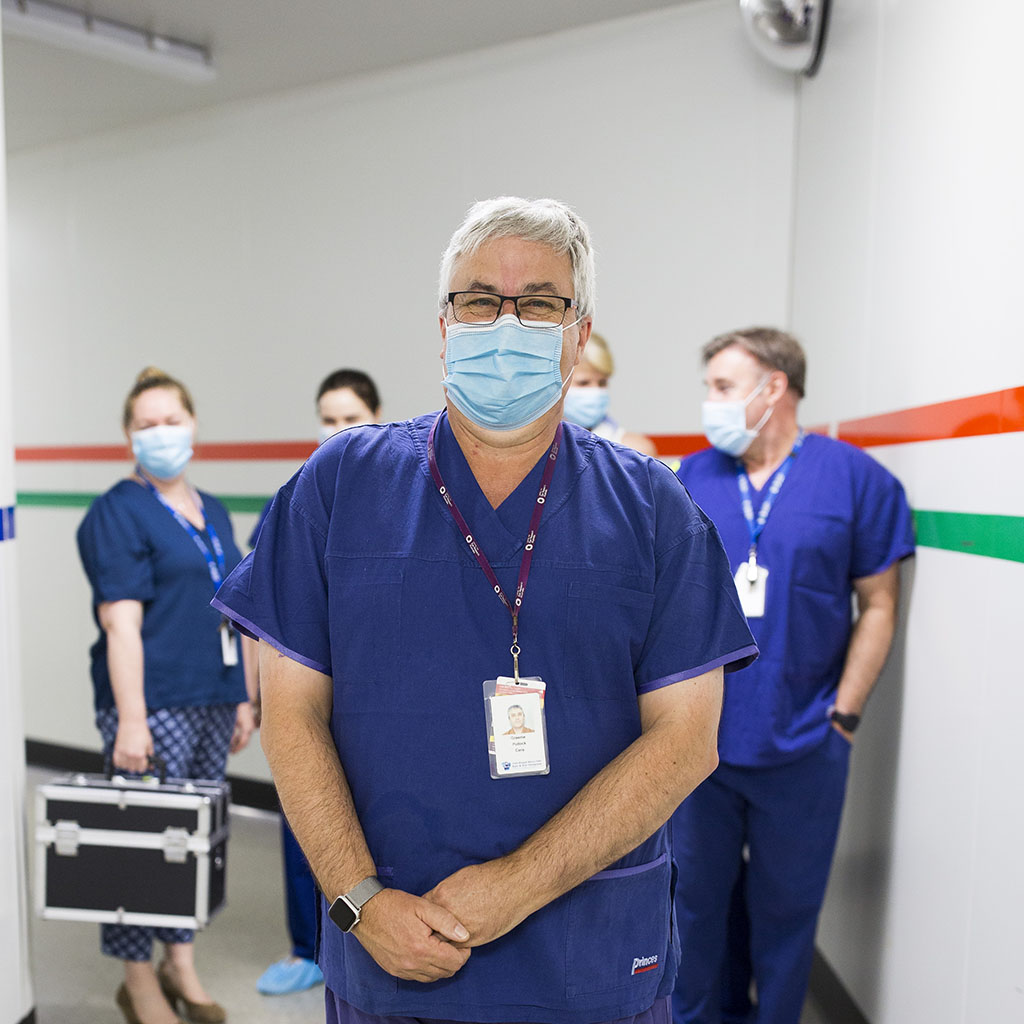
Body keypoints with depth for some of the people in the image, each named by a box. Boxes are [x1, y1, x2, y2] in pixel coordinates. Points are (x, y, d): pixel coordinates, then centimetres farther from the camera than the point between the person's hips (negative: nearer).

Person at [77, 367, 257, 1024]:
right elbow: (121, 624, -14)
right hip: (154, 702, -7)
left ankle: (181, 966, 29)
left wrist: (245, 698, 14)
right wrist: (130, 719, -19)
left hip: (214, 700, 7)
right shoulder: (118, 513, -7)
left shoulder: (214, 513, 14)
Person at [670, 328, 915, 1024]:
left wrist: (843, 713, -7)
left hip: (801, 749, -2)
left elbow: (879, 605, -3)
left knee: (784, 908, 15)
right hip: (699, 741, 3)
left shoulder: (855, 477, -5)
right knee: (699, 897, 18)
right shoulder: (692, 479, 3)